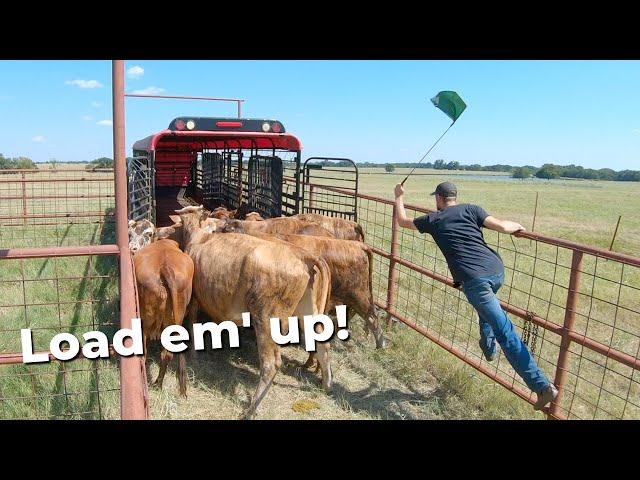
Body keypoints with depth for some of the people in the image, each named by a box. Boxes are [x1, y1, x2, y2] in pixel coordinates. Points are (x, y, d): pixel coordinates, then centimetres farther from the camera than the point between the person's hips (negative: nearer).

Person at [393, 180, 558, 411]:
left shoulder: (433, 219, 14)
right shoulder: (470, 209, 15)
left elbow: (402, 221, 29)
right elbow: (502, 226, 4)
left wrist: (399, 197, 43)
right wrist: (518, 225, 26)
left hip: (473, 278, -4)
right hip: (496, 270, 4)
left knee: (506, 332, -5)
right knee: (487, 302, 38)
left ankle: (542, 385, -7)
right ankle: (488, 347, 39)